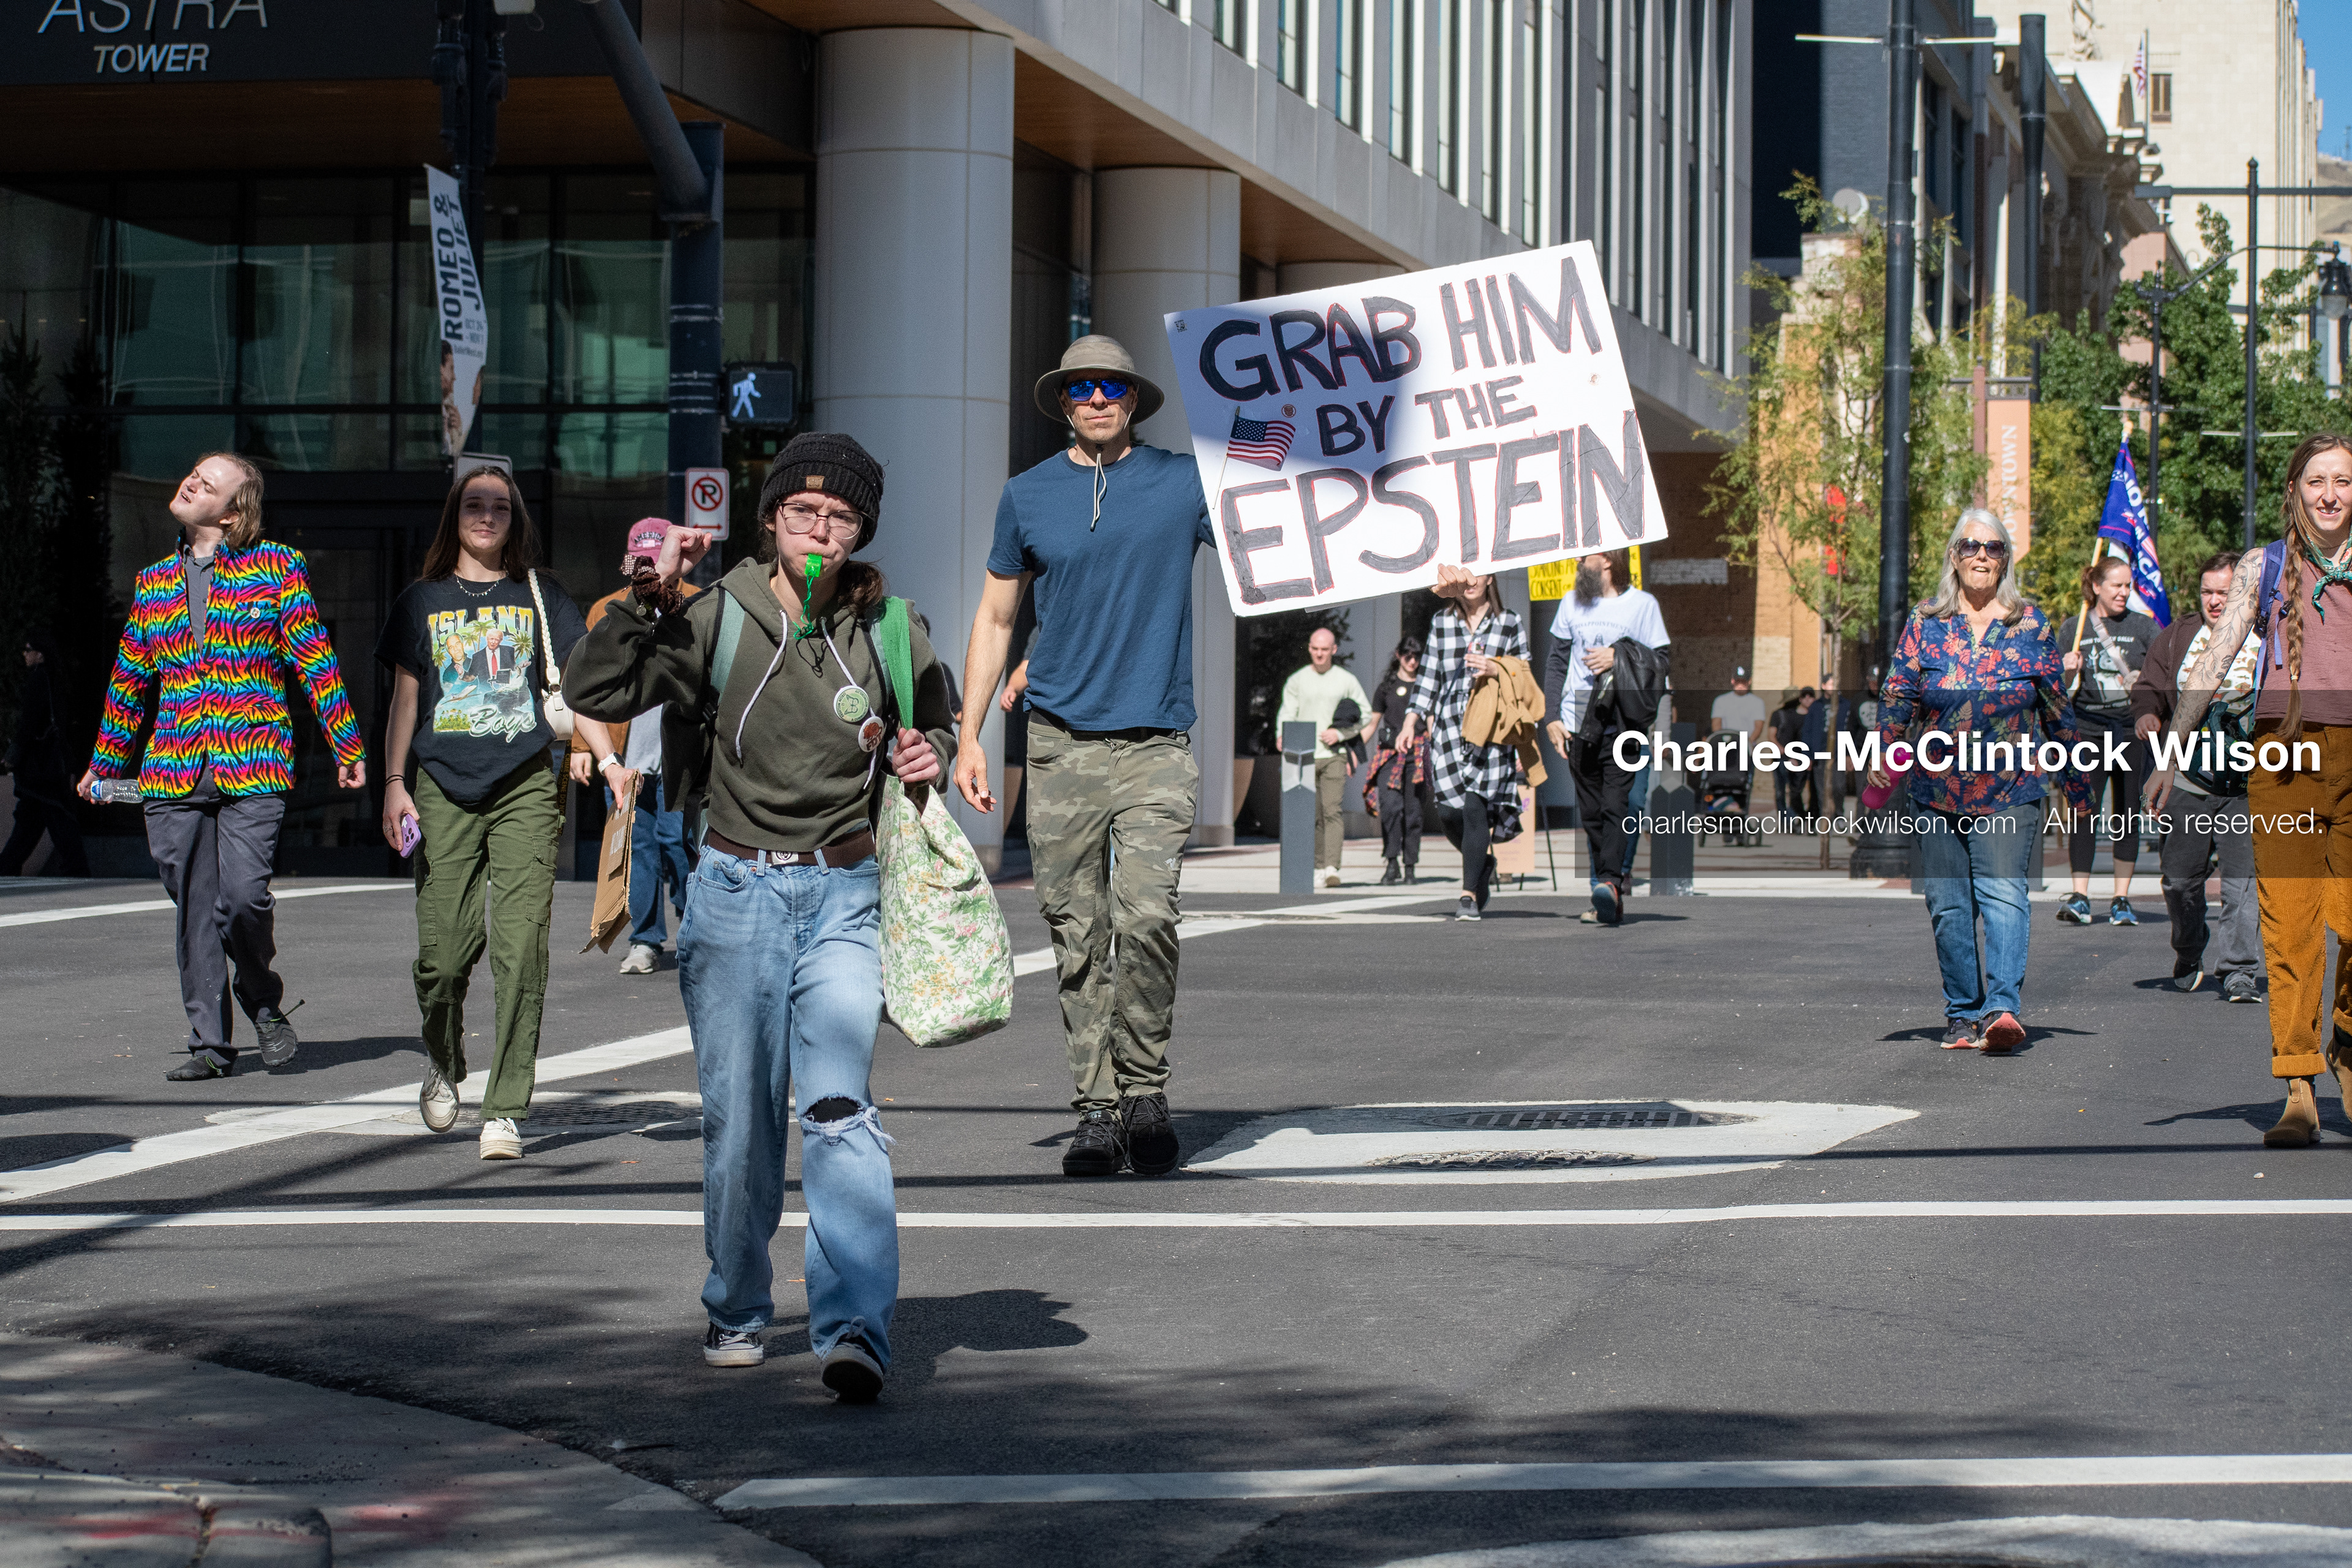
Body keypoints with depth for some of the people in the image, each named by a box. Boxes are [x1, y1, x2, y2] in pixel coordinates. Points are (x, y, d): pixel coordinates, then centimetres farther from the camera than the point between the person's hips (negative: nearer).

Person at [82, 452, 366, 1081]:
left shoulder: (275, 568, 3)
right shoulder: (153, 583, 14)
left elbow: (315, 660, 2)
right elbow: (129, 681, 23)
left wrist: (346, 745, -1)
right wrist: (105, 763, 25)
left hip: (253, 768, -4)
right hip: (173, 772, 4)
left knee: (243, 895, -16)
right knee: (193, 911, 2)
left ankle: (262, 999, 12)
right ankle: (210, 1044, 9)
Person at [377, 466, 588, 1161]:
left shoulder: (539, 596, 12)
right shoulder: (424, 600, 13)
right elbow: (405, 698, 15)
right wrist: (394, 783, 7)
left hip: (525, 787, -1)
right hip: (444, 789, 1)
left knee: (520, 949, -10)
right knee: (444, 951, -4)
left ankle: (505, 1110, -5)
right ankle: (444, 1061, 28)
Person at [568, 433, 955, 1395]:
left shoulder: (888, 631, 4)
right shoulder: (717, 620, -2)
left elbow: (936, 728, 22)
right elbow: (595, 693, -10)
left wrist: (926, 759, 0)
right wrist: (648, 596, -19)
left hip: (843, 898, 0)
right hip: (736, 891, 0)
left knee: (839, 1106, -16)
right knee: (739, 1120, 4)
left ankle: (855, 1329, -25)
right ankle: (737, 1311, 25)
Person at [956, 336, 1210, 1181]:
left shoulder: (1186, 481, 5)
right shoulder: (1027, 495, 10)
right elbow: (995, 617, 16)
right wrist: (968, 737, 10)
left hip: (1156, 741, -2)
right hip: (1061, 742, 2)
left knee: (1145, 919, -16)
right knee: (1077, 936, 2)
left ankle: (1144, 1089, 1)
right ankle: (1096, 1111, 9)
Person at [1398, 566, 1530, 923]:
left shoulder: (1511, 623, 7)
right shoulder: (1441, 622, 14)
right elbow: (1429, 676, 15)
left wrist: (1495, 669, -11)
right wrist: (1412, 720, 7)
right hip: (1448, 728, 2)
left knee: (1474, 806, -13)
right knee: (1449, 813, -6)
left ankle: (1470, 894, -7)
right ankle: (1483, 864, 24)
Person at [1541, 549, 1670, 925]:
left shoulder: (1642, 604, 2)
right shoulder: (1572, 602, 13)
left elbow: (1663, 660, 1)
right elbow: (1556, 663, 15)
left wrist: (1618, 658, -13)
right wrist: (1552, 717, 6)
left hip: (1622, 723, -4)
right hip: (1579, 724, 4)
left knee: (1616, 804, -16)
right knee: (1591, 812, 4)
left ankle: (1610, 883, -23)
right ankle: (1612, 902, 10)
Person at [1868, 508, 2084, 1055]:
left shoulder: (2030, 625, 6)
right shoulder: (1925, 625, 6)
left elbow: (2056, 707, 11)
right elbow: (1896, 701, 6)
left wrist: (2075, 781, 14)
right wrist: (1882, 771, -4)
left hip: (2010, 789, -2)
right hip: (1937, 788, 2)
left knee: (2003, 893, -15)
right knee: (1948, 903, 4)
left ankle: (2003, 1006, -24)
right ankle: (1963, 1013, 13)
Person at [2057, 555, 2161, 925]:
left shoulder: (2142, 625, 5)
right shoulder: (2076, 628, 6)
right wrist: (2068, 671, -13)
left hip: (2132, 730, 1)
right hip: (2088, 729, 0)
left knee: (2128, 813, 3)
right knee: (2084, 809, -9)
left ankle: (2121, 900, 9)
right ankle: (2079, 897, -8)